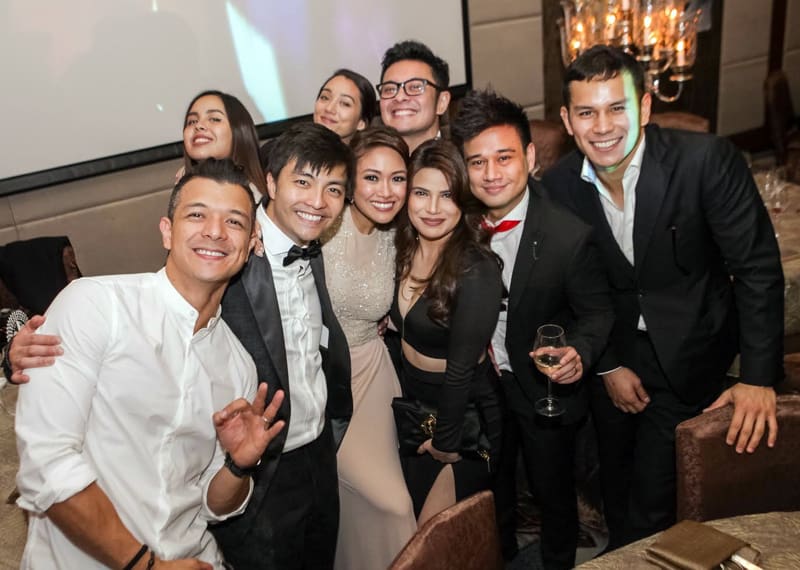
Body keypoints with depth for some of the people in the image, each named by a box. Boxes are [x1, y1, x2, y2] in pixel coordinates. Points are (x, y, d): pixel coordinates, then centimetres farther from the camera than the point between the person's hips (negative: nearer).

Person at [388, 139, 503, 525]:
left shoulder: (476, 272, -29)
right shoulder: (405, 250, -7)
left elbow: (461, 369, -22)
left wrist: (445, 442, -13)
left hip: (465, 418, -6)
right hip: (414, 407, 7)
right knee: (410, 516, 24)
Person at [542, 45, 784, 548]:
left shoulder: (707, 161, -23)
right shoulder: (559, 185, -12)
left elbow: (758, 267, -18)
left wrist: (760, 378, -21)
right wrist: (607, 365, -3)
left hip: (688, 355, -3)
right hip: (614, 353, 4)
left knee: (652, 502, -2)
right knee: (616, 483, 22)